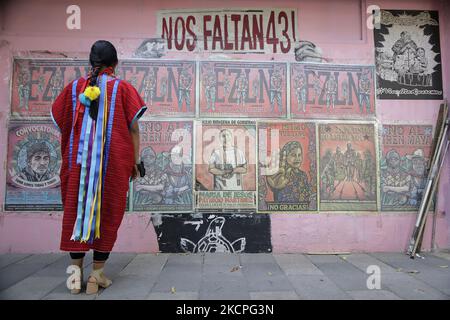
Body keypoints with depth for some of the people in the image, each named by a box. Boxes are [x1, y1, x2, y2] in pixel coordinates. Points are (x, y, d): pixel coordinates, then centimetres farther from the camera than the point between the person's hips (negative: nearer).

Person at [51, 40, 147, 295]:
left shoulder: (75, 87, 9)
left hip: (78, 160, 2)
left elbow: (63, 125, 10)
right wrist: (135, 161, 1)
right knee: (107, 211, 5)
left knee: (76, 209, 11)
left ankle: (76, 270, 14)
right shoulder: (123, 88, 1)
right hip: (113, 161, -2)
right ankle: (97, 273, 9)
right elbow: (133, 128, -4)